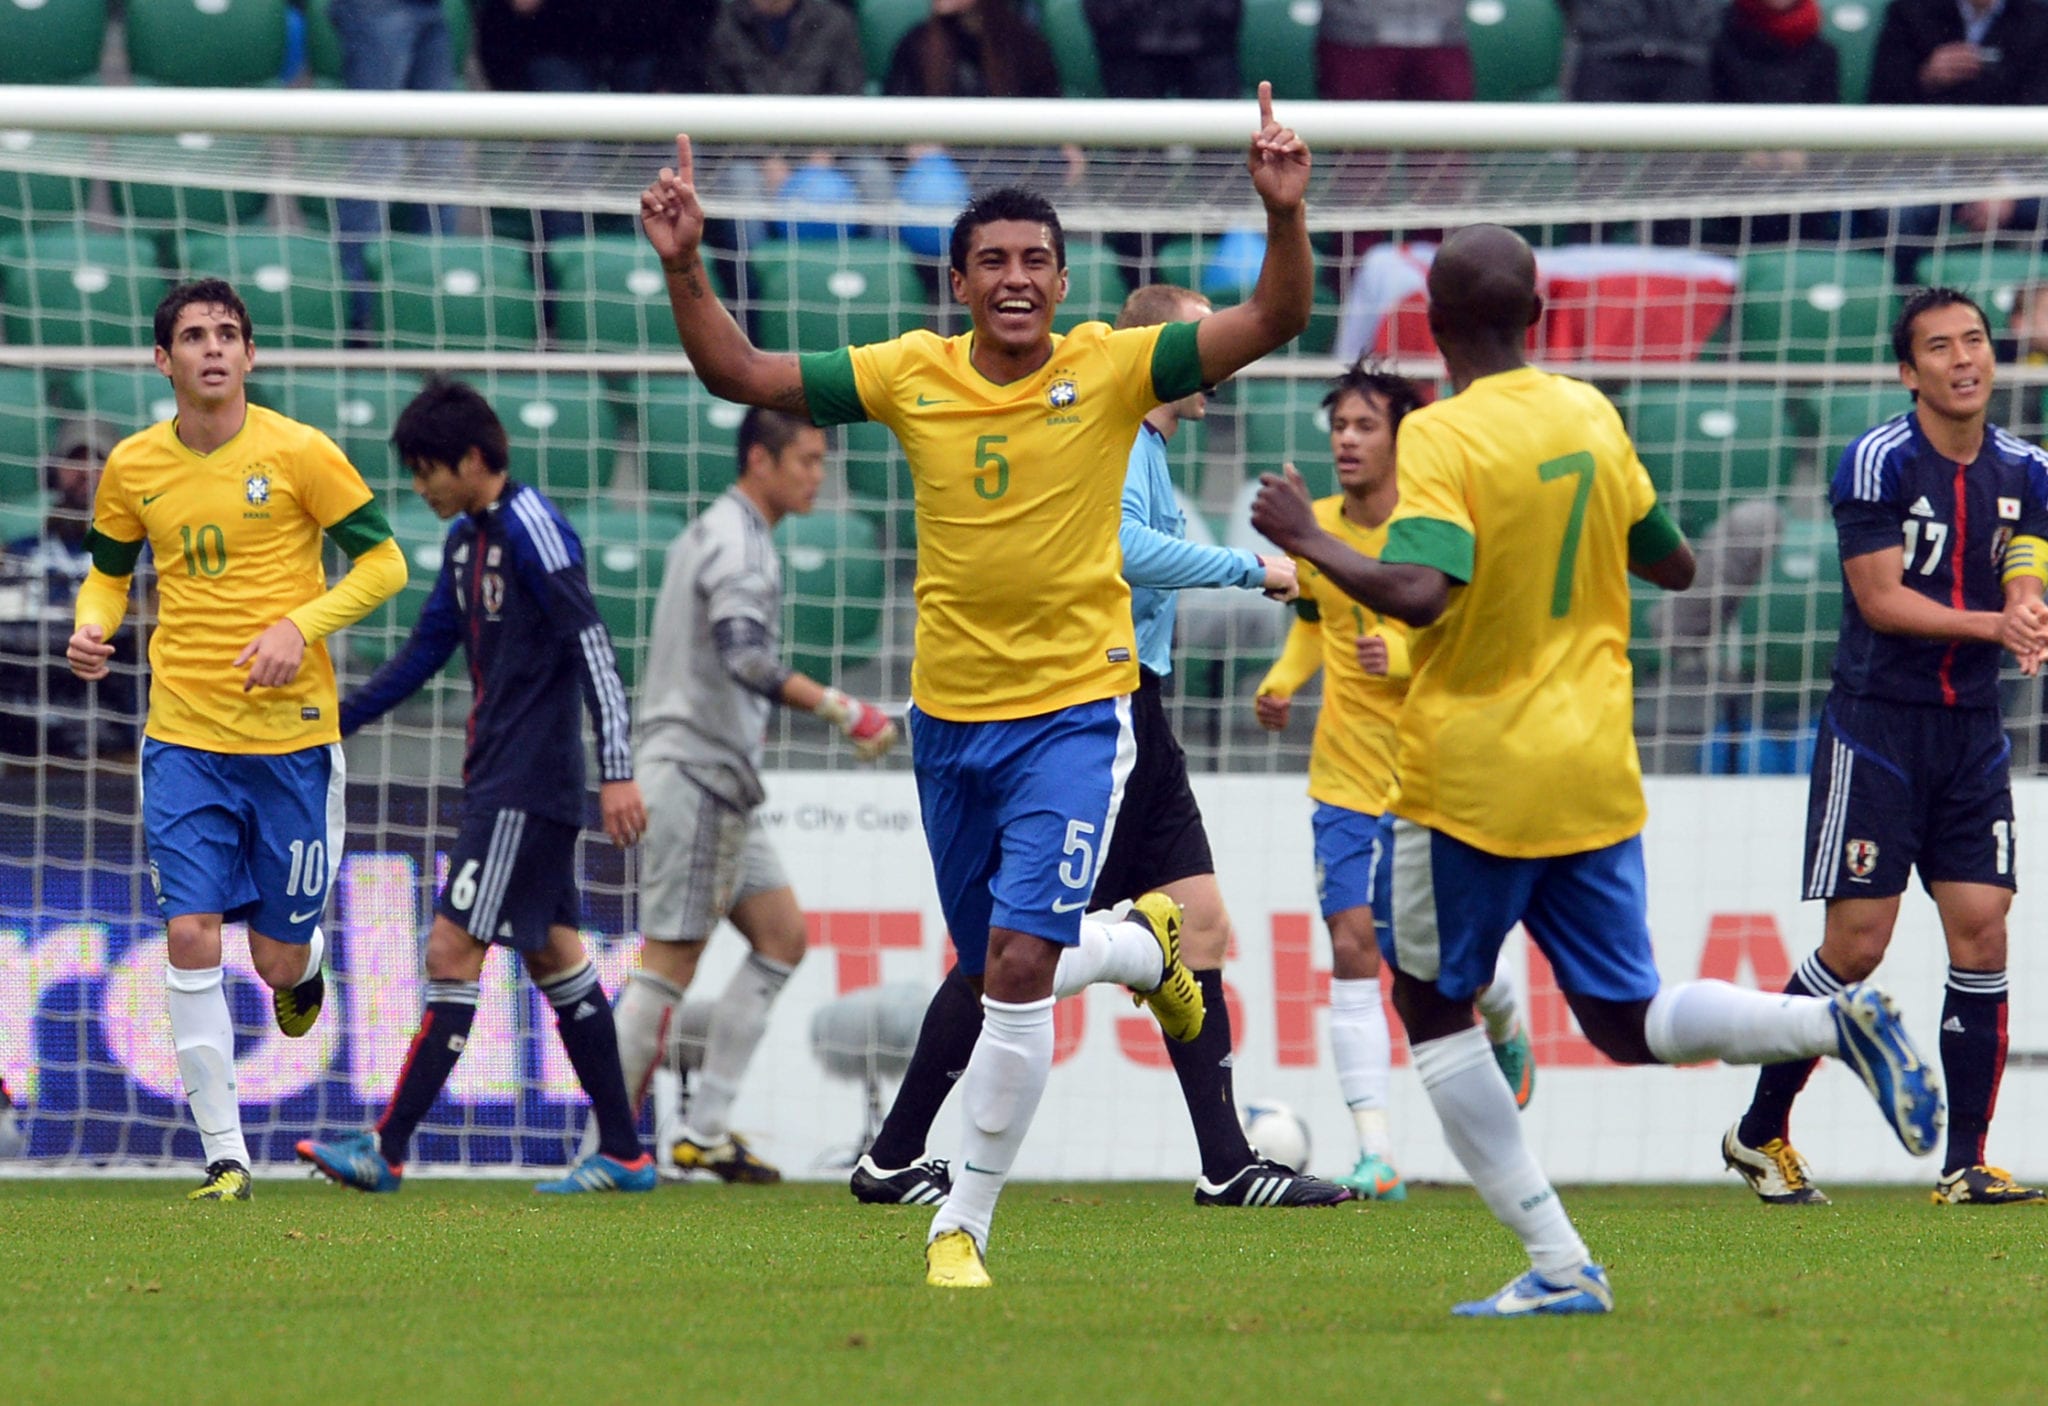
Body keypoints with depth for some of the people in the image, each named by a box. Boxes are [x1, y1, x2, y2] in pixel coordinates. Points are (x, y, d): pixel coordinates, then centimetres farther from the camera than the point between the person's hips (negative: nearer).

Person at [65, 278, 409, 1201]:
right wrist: (93, 628, -4)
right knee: (190, 936, -11)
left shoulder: (299, 453, -7)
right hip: (183, 736, 2)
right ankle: (225, 1155, -4)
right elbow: (108, 573, 18)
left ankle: (307, 962, 43)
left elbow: (383, 562, -2)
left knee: (278, 958, 3)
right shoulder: (133, 468, 3)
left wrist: (300, 625, -17)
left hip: (292, 736, -2)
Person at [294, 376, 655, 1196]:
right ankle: (624, 1153, 14)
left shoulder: (532, 531, -15)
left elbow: (592, 648, -19)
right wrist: (336, 722, 19)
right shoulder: (465, 538, 14)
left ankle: (389, 1149, -9)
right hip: (498, 782, 10)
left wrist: (618, 771, -23)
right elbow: (426, 650, 22)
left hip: (526, 787, -10)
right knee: (553, 955, 11)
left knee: (453, 952, -10)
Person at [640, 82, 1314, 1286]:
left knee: (1017, 963, -16)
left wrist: (1286, 216, -30)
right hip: (949, 720, 4)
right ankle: (1144, 944, 49)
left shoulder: (1110, 369, -7)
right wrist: (686, 270, -11)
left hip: (1074, 712, -4)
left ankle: (968, 1221, -3)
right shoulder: (913, 375, -1)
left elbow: (1273, 322, -13)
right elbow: (743, 375, 3)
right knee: (1002, 973, 15)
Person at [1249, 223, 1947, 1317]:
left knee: (1434, 1009, 11)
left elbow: (1419, 593, -28)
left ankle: (1559, 1267, 1)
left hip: (1471, 778, -6)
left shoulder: (1441, 438, -14)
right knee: (1629, 1021, 12)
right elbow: (1674, 568, 16)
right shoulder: (1592, 418, 6)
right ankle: (1837, 1024, -16)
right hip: (1594, 774, 6)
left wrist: (1309, 542, -14)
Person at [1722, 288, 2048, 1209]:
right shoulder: (1878, 462, -10)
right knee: (1856, 944, -5)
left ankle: (1965, 1166, 0)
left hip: (1973, 731, 5)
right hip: (1876, 726, -5)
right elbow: (1881, 599, -14)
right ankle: (1759, 1136, 12)